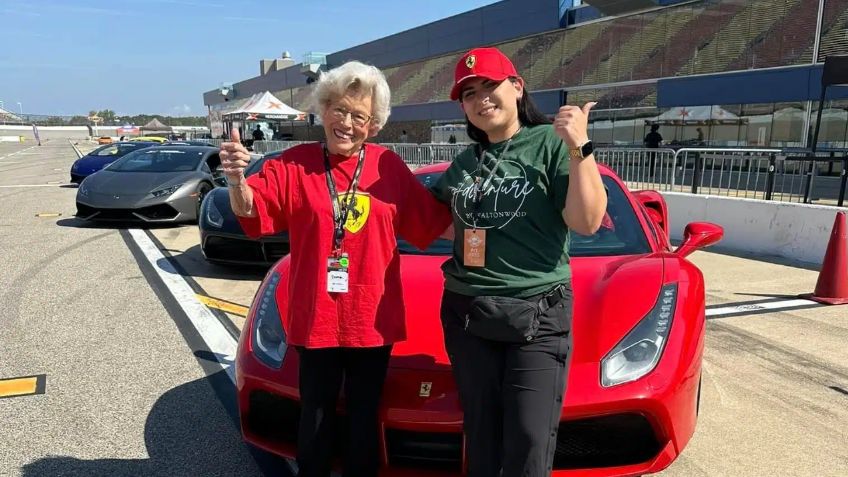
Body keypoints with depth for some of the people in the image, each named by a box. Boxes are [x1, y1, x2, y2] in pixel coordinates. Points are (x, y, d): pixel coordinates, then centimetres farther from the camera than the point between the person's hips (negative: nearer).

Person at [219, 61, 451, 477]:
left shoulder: (389, 166, 1)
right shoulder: (294, 164, -3)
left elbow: (434, 221, 4)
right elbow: (251, 212, -13)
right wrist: (237, 181, -33)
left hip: (372, 319, 1)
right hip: (316, 318, -1)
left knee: (364, 418, 17)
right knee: (316, 417, 15)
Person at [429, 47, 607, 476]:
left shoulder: (551, 143, -4)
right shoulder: (464, 163, 13)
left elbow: (587, 222, -13)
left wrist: (580, 150, -21)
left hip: (538, 316, -5)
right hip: (467, 316, 5)